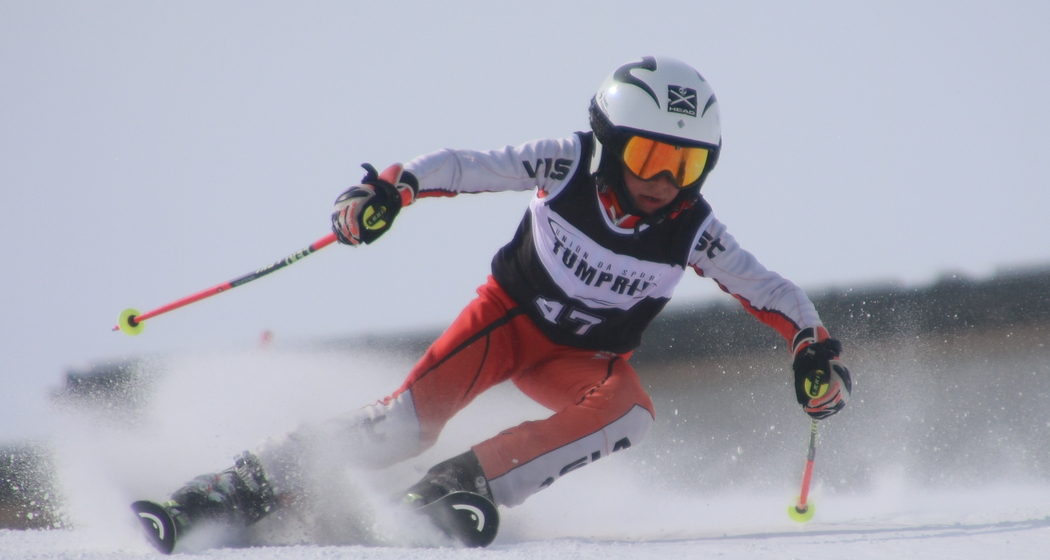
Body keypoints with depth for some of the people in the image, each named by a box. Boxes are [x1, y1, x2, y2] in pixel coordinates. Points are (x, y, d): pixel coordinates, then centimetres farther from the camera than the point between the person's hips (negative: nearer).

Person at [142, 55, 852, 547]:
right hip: (510, 314, -2)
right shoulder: (568, 165, -21)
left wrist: (816, 346, -27)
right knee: (407, 420, -22)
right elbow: (468, 167, -18)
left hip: (585, 358, 2)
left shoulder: (694, 231, -17)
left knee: (632, 412, -31)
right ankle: (246, 487, -13)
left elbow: (770, 291, -11)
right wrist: (390, 186, -33)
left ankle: (468, 482, -29)